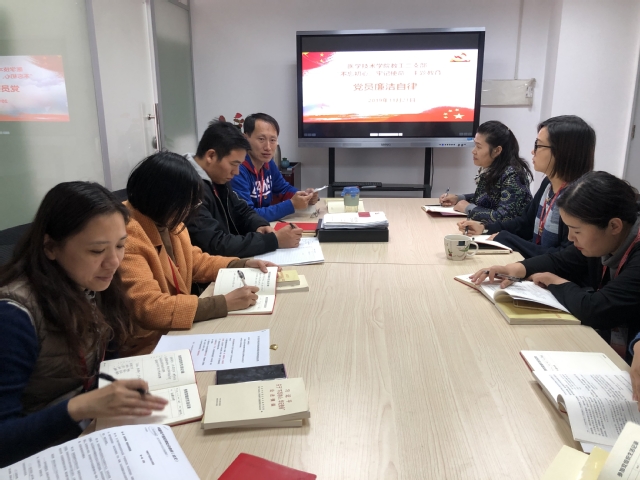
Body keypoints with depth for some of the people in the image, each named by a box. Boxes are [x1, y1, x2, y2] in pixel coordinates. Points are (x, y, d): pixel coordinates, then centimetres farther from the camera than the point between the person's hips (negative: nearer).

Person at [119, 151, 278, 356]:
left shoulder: (166, 222, 1)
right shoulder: (125, 237, -25)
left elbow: (196, 262, 15)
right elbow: (149, 308, -30)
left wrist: (243, 265, 1)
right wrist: (225, 303, -30)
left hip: (174, 332, 8)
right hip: (146, 347, -7)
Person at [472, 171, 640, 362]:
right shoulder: (604, 241, -2)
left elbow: (593, 310, -33)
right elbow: (559, 260, 10)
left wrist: (556, 282, -15)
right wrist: (518, 269, -8)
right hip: (598, 344, 7)